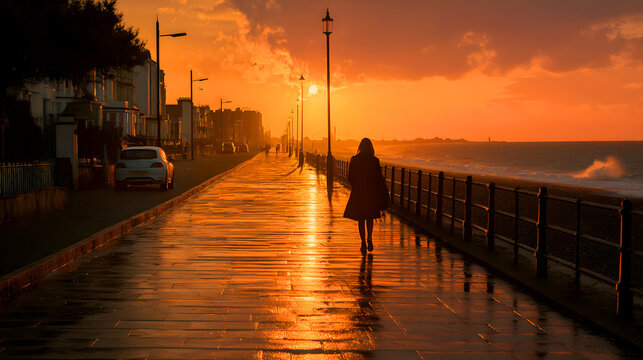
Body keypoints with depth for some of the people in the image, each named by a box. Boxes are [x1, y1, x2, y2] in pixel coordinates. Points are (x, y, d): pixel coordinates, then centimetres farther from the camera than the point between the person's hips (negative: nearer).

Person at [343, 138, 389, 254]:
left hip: (358, 192, 0)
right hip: (371, 193, 0)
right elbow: (379, 178, -7)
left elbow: (350, 178, 0)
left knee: (361, 219, 9)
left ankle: (363, 242, 3)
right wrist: (384, 194, 1)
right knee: (370, 217, 16)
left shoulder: (354, 160, -4)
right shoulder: (374, 161, -7)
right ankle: (369, 237, -6)